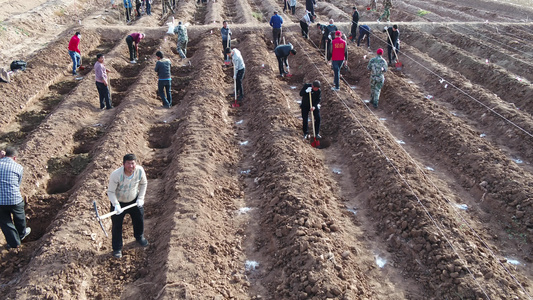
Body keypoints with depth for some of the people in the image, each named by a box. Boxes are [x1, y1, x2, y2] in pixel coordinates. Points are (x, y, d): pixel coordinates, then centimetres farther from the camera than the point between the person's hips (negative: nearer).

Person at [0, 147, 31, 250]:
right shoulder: (18, 167, -6)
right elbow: (18, 183, 2)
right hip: (15, 199, -1)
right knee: (19, 218, 26)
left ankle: (13, 242, 26)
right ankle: (22, 233, 49)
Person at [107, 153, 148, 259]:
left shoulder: (140, 170, -22)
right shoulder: (116, 175, -32)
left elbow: (144, 183, -1)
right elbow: (110, 191, -22)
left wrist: (141, 198, -5)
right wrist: (116, 205, -34)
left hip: (134, 200, 4)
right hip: (119, 202, -3)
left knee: (139, 219, 19)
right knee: (116, 225, 3)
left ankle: (139, 237, 52)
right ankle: (117, 249, 25)